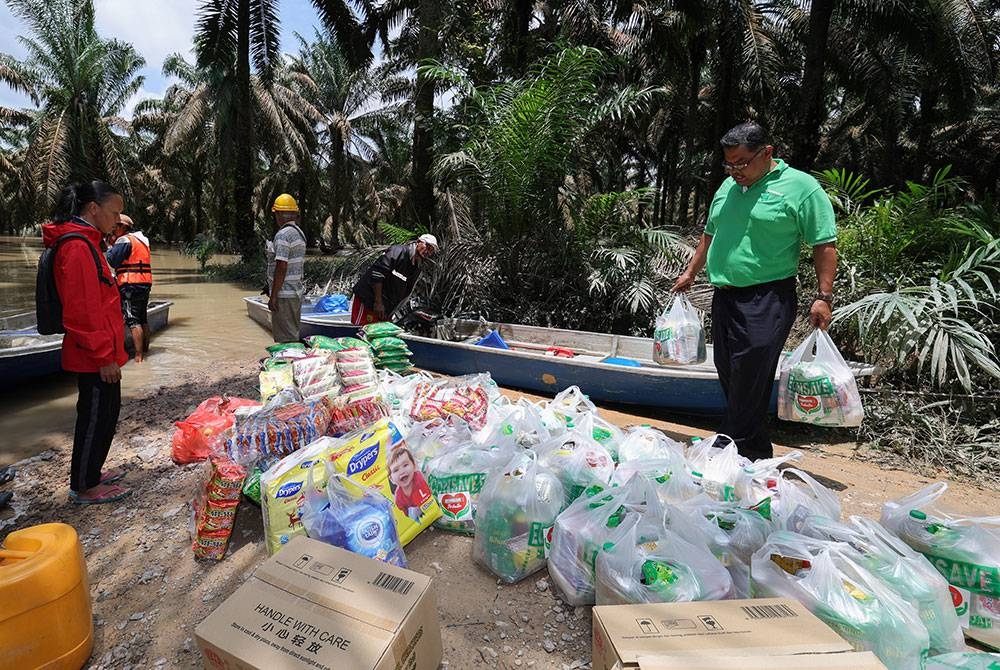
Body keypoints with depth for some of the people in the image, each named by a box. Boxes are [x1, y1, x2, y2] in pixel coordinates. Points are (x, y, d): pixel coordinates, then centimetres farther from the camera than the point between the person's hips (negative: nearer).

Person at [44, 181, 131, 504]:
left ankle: (90, 473, 34)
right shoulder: (77, 247, -18)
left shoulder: (85, 243, 13)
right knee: (95, 416, 3)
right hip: (95, 357, -10)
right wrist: (104, 357, -19)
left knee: (105, 413, 19)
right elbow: (81, 311, -22)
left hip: (99, 352, 10)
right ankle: (84, 487, 18)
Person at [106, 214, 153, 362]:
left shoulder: (124, 240, -8)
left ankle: (138, 355, -13)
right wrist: (115, 244, 16)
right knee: (142, 319, 16)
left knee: (133, 320, -9)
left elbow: (113, 260, -11)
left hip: (131, 284, -9)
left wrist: (109, 247, 6)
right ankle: (145, 349, 23)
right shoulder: (142, 240, 18)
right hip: (145, 282, 9)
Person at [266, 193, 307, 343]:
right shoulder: (299, 233, 14)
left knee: (286, 338, -4)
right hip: (296, 293, 10)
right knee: (293, 334, 16)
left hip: (284, 295, -10)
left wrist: (273, 296, -18)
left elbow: (281, 268, -21)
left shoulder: (283, 235, -15)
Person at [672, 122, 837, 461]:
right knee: (728, 374, 8)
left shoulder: (801, 187, -3)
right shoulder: (728, 187, 17)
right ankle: (757, 449, 22)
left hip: (767, 300, -7)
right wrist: (690, 273, 26)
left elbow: (825, 245, -5)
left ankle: (737, 448, 2)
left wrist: (823, 297, -12)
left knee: (750, 379, -10)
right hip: (724, 295, 7)